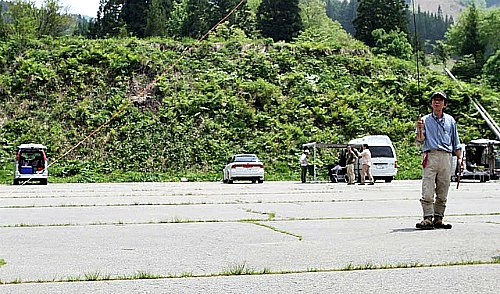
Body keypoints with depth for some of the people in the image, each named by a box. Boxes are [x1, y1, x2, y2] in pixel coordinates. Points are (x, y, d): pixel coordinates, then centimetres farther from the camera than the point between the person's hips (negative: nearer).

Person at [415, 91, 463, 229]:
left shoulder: (450, 120, 18)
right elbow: (420, 140, 1)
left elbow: (455, 142, 20)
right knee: (428, 191, -12)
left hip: (446, 157, 3)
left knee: (442, 192, 3)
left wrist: (459, 158, 12)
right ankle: (428, 219, -13)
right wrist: (420, 129, -18)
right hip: (430, 156, -3)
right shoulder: (425, 120, 10)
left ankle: (438, 219, 6)